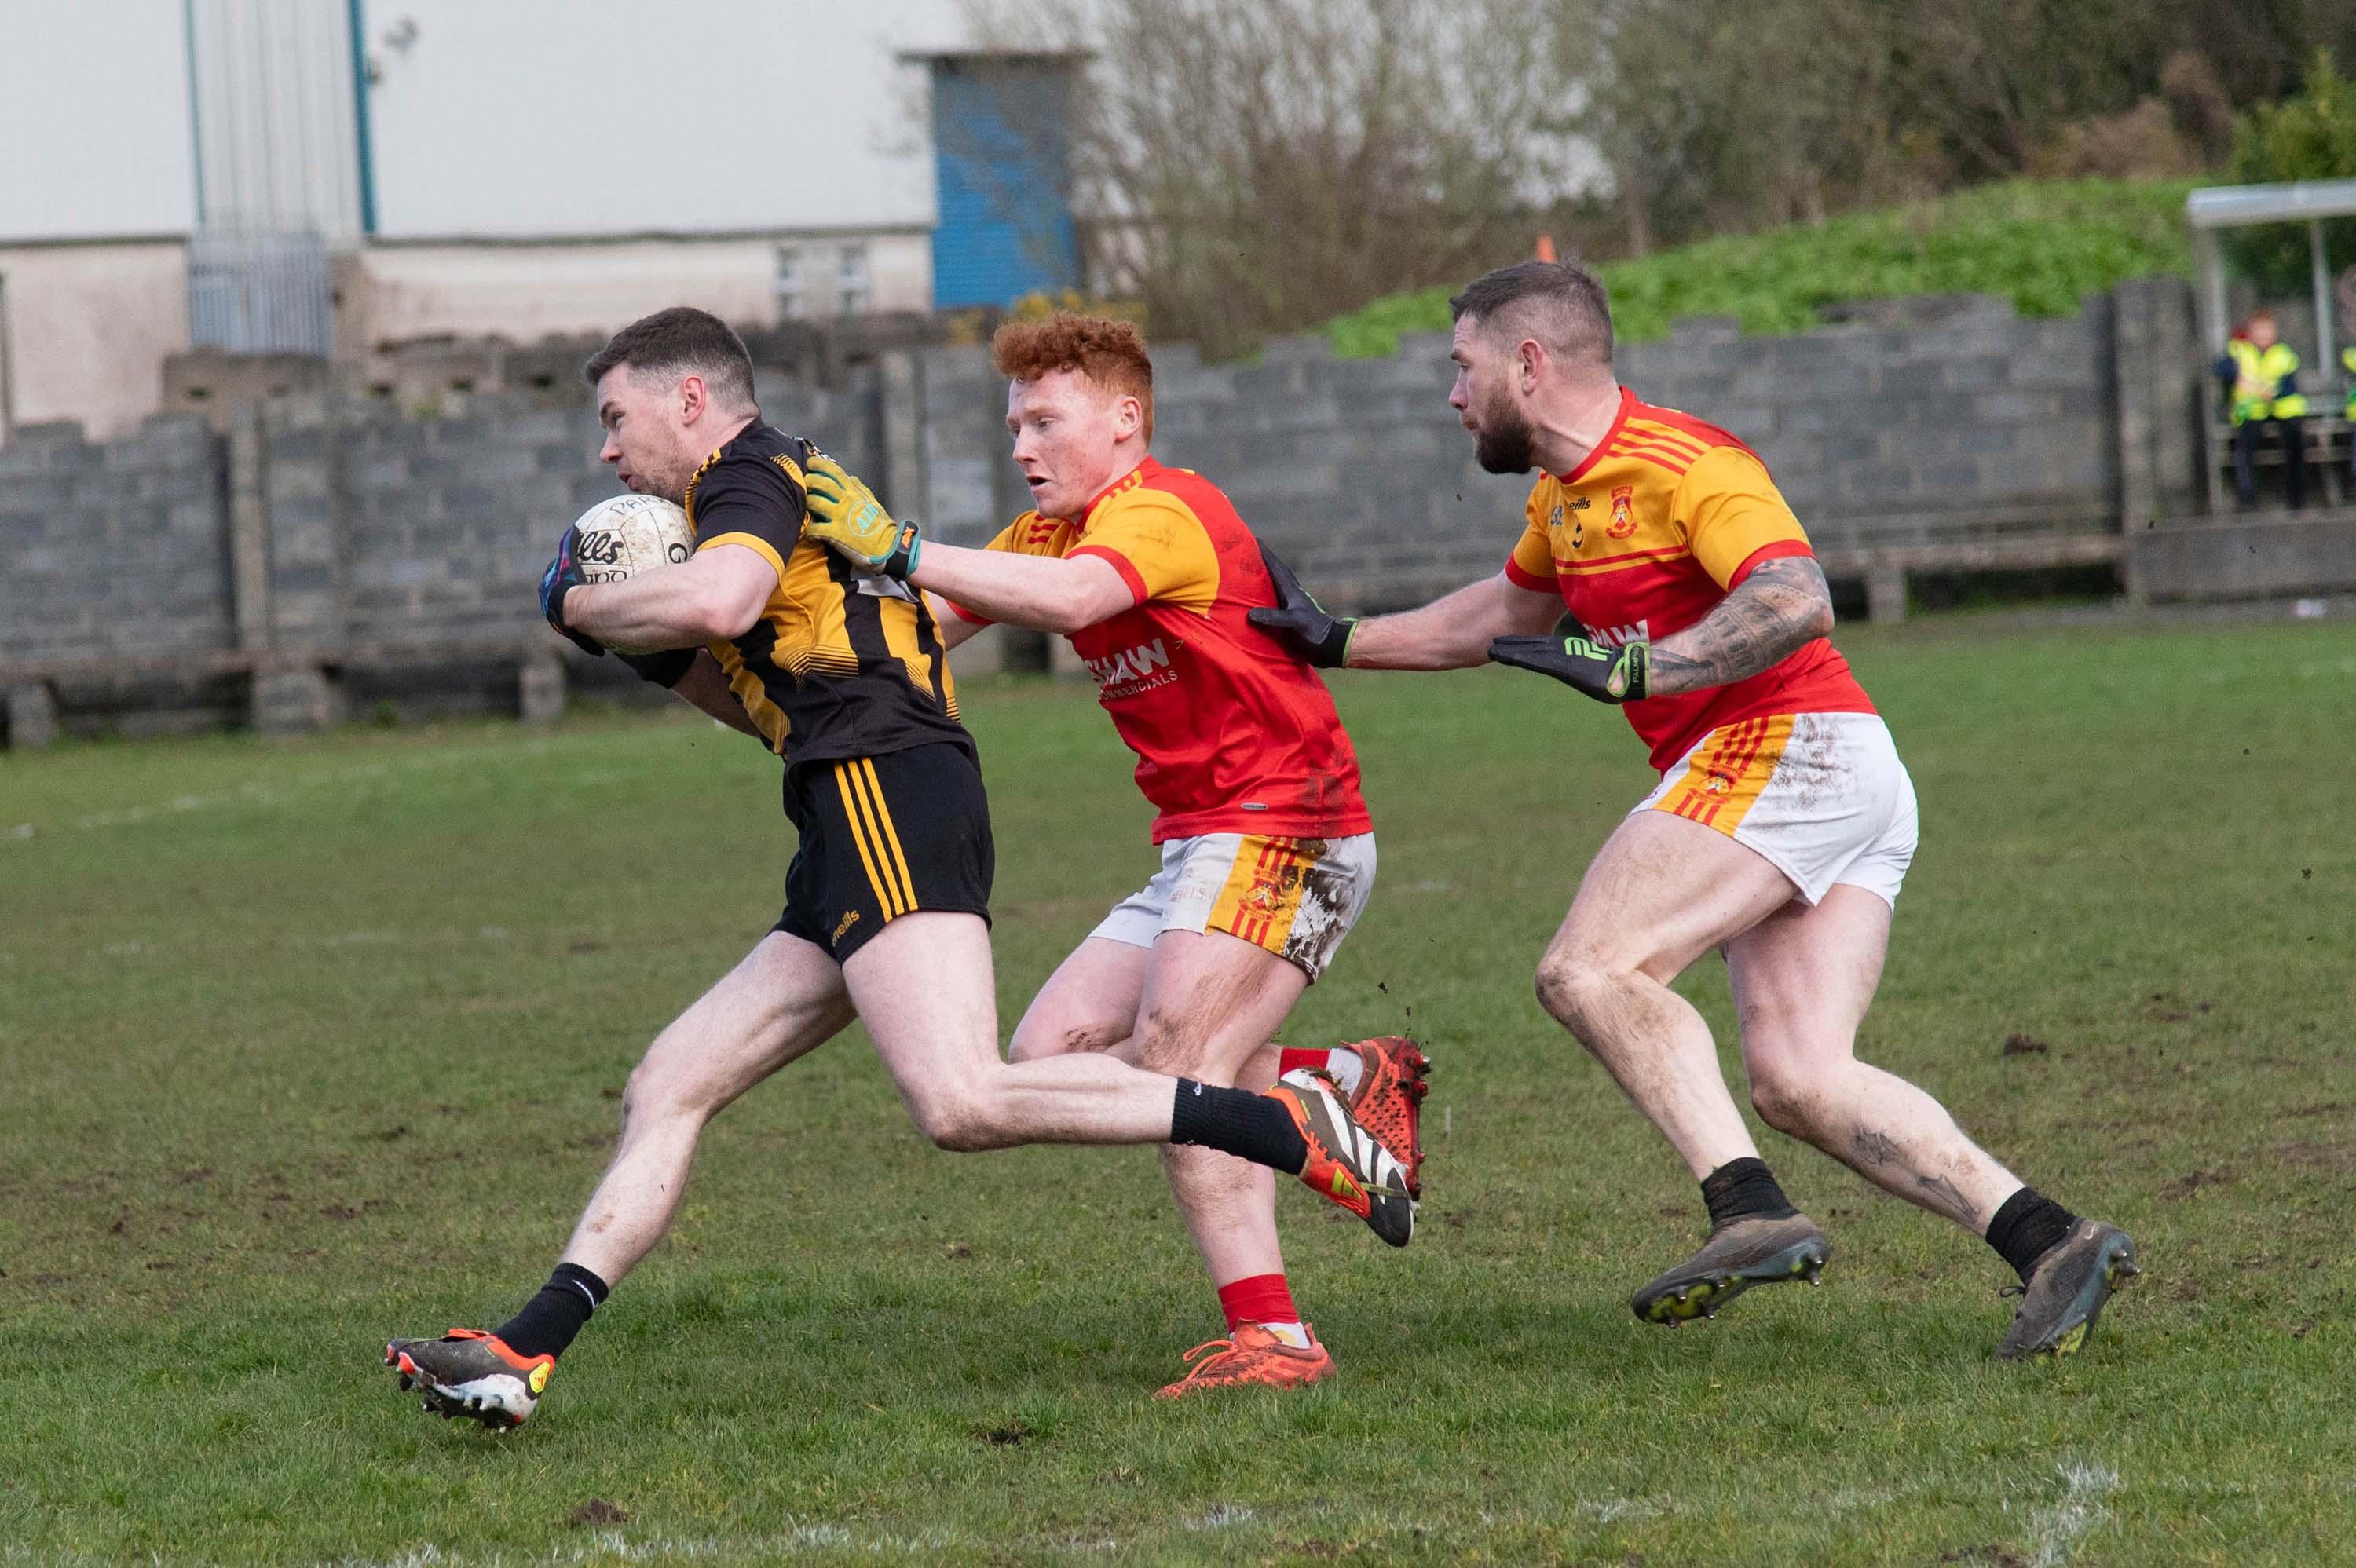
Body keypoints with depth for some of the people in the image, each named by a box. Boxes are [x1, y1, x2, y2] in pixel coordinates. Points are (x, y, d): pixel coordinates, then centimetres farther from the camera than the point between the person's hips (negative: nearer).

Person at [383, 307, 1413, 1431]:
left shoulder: (752, 476, 1)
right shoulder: (802, 493, 31)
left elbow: (719, 600, -22)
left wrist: (582, 607, -4)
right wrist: (653, 653, 20)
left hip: (887, 798, -11)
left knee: (961, 1104, -26)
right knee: (666, 1089, 8)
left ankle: (1292, 1128, -24)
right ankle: (525, 1353, 6)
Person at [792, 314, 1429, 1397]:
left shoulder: (1161, 512, -15)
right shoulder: (1051, 532, 16)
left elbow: (1069, 598, -36)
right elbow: (927, 624, 9)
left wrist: (900, 549, -38)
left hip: (1286, 830, -10)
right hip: (1199, 850, 10)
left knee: (1175, 1055, -23)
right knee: (1050, 1057, 2)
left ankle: (1271, 1336, -27)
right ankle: (1345, 1083, 8)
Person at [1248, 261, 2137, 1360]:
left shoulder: (1681, 465, -10)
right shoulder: (1568, 496, 21)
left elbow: (1796, 603, -24)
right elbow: (1508, 613, 41)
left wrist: (1631, 671, -28)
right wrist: (1340, 643, 40)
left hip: (1787, 748, -10)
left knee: (1588, 970, -16)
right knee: (1796, 1081, -3)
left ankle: (1753, 1213, -27)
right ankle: (2053, 1243, -11)